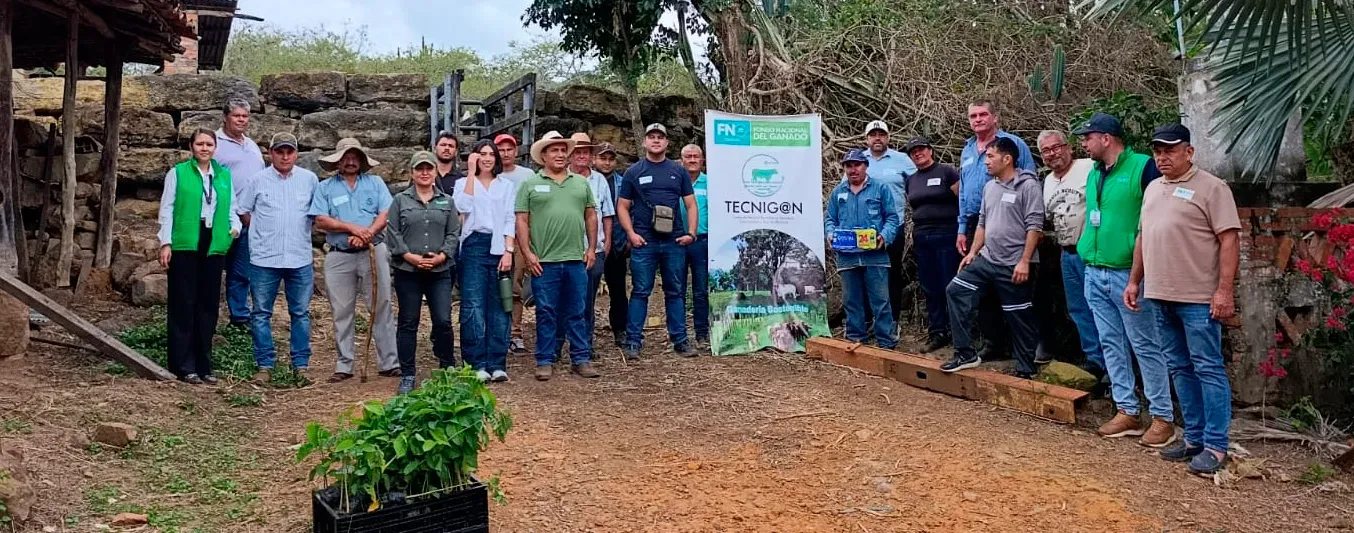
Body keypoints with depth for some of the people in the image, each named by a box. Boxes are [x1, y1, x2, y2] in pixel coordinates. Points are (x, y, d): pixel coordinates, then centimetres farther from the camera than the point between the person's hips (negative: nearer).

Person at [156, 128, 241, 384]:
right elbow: (167, 209, 1)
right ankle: (184, 366, 5)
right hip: (184, 247, -4)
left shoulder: (224, 176, 14)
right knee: (183, 306, -1)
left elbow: (231, 209, 17)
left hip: (214, 247, 4)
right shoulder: (177, 173, 3)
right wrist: (165, 243, -6)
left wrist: (235, 227, -3)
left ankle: (204, 365, 16)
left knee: (209, 306, 7)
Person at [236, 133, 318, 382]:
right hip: (264, 258, 0)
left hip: (301, 258, 1)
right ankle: (265, 365, 13)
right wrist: (264, 231, 7)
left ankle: (301, 364, 14)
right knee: (261, 313, 4)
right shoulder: (258, 180, 1)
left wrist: (301, 229, 8)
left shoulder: (310, 179, 4)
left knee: (301, 313, 6)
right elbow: (243, 212, 9)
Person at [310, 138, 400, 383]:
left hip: (373, 253, 0)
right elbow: (321, 220, -3)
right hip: (339, 257, 0)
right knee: (341, 312, 4)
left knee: (381, 308, 0)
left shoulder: (375, 183, 11)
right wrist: (352, 228, -13)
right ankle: (344, 366, 12)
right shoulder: (325, 187, 9)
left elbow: (387, 214, -1)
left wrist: (367, 233, -16)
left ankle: (389, 363, 3)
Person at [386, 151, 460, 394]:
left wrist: (442, 255, -8)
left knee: (443, 321, -4)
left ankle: (448, 368, 15)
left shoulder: (447, 201, 12)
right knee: (408, 323, 4)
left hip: (440, 271, 1)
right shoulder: (400, 200, 6)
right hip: (408, 272, -1)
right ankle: (407, 375, 13)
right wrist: (409, 255, -10)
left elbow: (454, 233, 7)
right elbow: (392, 233, 1)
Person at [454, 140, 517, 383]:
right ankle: (477, 364, -1)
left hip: (499, 247, 1)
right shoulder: (463, 183, 11)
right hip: (473, 246, -1)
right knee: (473, 306, -6)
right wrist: (471, 173, -6)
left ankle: (497, 364, 5)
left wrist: (508, 251, -5)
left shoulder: (506, 185, 13)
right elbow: (463, 207, -9)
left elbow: (510, 219, 7)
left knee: (498, 307, 1)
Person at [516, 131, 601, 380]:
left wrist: (591, 248, 7)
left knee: (576, 313, 8)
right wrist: (527, 254, -7)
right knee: (546, 313, 4)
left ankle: (581, 359, 15)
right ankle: (545, 361, 12)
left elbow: (591, 216, 15)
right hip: (544, 261, -2)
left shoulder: (581, 183, 13)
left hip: (576, 260, 2)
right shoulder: (530, 185, 4)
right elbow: (521, 221, 0)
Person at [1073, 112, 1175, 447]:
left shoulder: (1143, 167, -12)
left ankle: (1163, 417, 6)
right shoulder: (1094, 174, 14)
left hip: (1128, 274, -8)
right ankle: (1127, 412, 19)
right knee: (1111, 344, 11)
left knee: (1145, 345, -2)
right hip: (1094, 273, 8)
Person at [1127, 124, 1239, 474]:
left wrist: (1224, 290, -19)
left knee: (1208, 369, -3)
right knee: (1180, 369, 13)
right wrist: (1134, 281, 19)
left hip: (1198, 299, -8)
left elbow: (1229, 241, -12)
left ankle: (1215, 446, 3)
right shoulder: (1152, 189, 15)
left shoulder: (1211, 188, -7)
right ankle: (1194, 438, 22)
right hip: (1161, 297, 8)